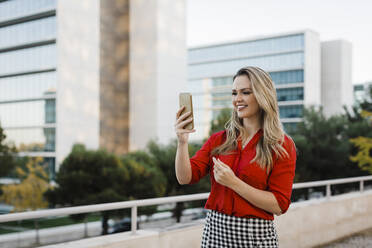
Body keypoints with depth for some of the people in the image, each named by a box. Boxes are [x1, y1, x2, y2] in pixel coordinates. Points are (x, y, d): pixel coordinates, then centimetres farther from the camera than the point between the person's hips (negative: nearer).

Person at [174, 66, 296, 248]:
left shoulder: (283, 146, -6)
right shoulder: (218, 139, 5)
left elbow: (280, 205, -12)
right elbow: (185, 177, -4)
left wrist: (233, 182, -19)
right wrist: (182, 142, -21)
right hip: (214, 232, 3)